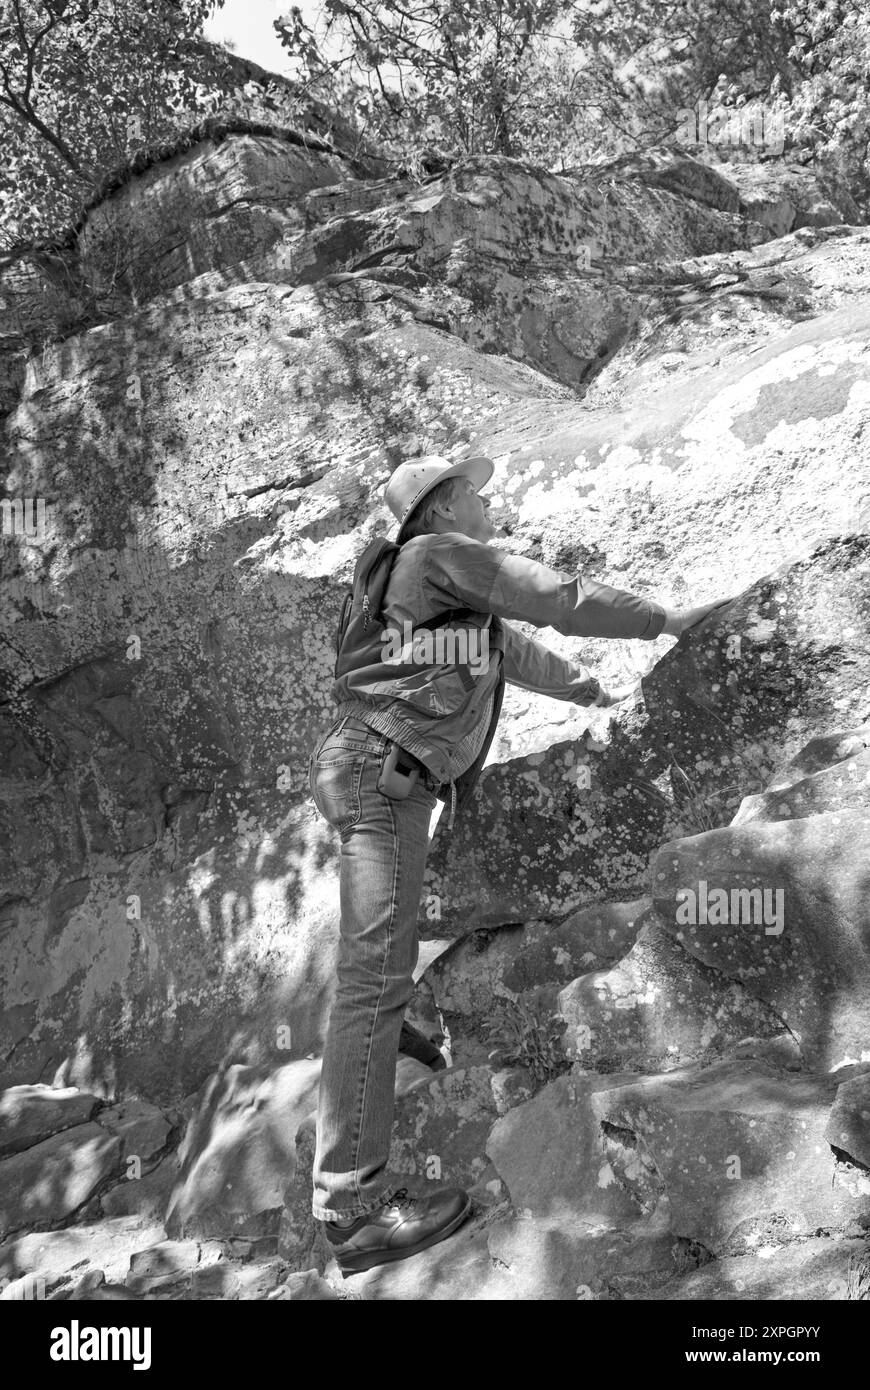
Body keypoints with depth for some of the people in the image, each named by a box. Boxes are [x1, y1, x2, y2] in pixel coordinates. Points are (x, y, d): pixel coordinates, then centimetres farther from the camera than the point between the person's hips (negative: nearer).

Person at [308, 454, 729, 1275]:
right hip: (380, 771, -11)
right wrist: (666, 620, 4)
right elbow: (561, 600, -7)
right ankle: (354, 1206, -15)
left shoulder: (462, 593, 25)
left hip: (378, 775, 11)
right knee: (377, 970, -15)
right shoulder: (441, 554, -4)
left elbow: (518, 650, 39)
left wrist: (595, 693, 50)